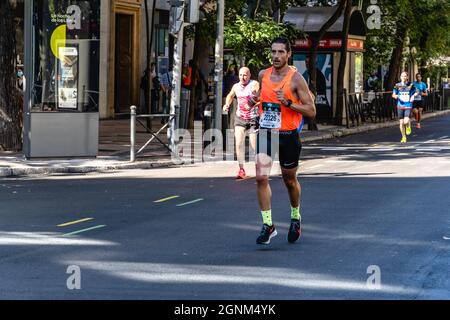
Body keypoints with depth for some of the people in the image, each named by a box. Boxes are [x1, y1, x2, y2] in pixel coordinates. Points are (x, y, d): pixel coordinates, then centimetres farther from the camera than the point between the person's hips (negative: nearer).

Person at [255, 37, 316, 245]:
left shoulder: (296, 79, -10)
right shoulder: (263, 75, 5)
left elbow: (311, 111, -12)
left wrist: (288, 103, -22)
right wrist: (254, 101, 9)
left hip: (288, 136, -3)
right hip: (265, 134, 3)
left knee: (290, 180, 13)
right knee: (261, 178, -13)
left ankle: (295, 218, 38)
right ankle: (268, 225, -7)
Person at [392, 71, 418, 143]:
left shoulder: (411, 85, 0)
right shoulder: (397, 85, 3)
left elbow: (415, 92, 11)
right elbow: (393, 95, 8)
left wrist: (413, 95, -11)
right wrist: (396, 96, -15)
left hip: (408, 106, -2)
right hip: (400, 106, 2)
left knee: (406, 121, -18)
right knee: (401, 122, 4)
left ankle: (408, 126, 19)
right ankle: (403, 137, 20)